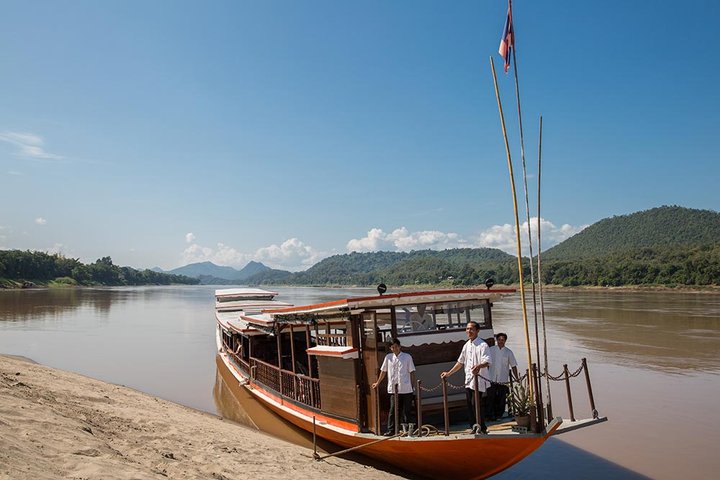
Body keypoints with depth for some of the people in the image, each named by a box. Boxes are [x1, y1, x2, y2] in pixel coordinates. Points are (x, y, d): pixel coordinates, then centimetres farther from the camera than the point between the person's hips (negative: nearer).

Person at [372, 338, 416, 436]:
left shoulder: (407, 357, 3)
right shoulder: (388, 357, 7)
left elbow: (412, 372, 4)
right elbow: (383, 371, 17)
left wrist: (413, 386, 0)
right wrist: (377, 383, 23)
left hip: (406, 389, -1)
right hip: (394, 389, 2)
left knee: (407, 410, 3)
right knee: (393, 410, 3)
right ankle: (391, 430, 11)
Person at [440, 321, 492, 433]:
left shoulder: (482, 345, -9)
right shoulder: (466, 345, 15)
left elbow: (488, 361, -22)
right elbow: (460, 362, 24)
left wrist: (479, 366, -43)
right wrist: (449, 373, 23)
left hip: (479, 381, -7)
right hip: (468, 381, 7)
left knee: (476, 405, -8)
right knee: (470, 406, 9)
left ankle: (482, 429, 4)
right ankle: (474, 428, 18)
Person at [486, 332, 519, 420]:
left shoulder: (508, 352, 6)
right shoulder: (491, 350, 5)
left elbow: (513, 366, 8)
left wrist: (517, 379, 3)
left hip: (503, 380, 1)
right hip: (492, 379, -1)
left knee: (501, 400, 5)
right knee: (491, 398, -2)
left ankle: (499, 415, 16)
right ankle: (490, 415, 5)